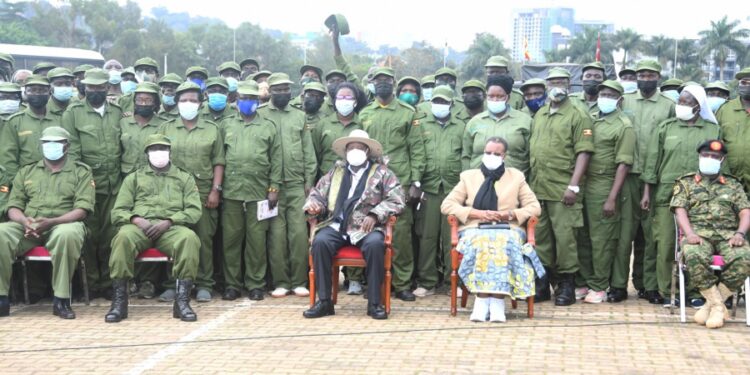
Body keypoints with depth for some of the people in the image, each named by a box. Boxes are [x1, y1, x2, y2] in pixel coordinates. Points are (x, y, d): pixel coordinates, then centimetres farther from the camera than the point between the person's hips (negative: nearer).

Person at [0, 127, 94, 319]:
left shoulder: (81, 172, 10)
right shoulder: (26, 172, 20)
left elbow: (82, 209, -2)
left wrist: (51, 221, -18)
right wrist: (24, 220, -13)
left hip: (63, 223, -3)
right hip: (27, 226, 3)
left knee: (67, 235, -40)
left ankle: (61, 299, -30)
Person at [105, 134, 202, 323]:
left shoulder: (185, 178, 22)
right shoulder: (134, 178, 23)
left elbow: (194, 210, 8)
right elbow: (118, 212, 15)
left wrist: (168, 222, -10)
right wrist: (136, 220, -9)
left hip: (171, 228, 0)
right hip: (139, 226, 0)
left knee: (189, 238, -36)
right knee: (124, 237, -36)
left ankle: (182, 300, -32)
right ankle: (119, 300, -30)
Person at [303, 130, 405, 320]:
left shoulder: (381, 172, 10)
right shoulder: (336, 171, 21)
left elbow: (397, 200, 0)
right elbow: (317, 193, 21)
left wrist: (375, 215, -13)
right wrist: (313, 204, -3)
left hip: (366, 227, -2)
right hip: (337, 226, 3)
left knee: (375, 244, -36)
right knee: (320, 242, -29)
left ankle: (374, 302, -23)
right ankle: (324, 301, -20)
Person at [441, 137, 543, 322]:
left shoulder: (516, 177, 20)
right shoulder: (469, 176, 19)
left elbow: (534, 207, 14)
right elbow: (447, 205, 9)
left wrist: (511, 214, -5)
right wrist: (478, 213, -4)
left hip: (507, 230, 0)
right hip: (475, 230, 0)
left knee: (504, 244, -37)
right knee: (481, 243, -37)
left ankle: (497, 299, -43)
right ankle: (482, 298, -41)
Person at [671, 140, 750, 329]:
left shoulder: (733, 185, 24)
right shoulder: (685, 183, 19)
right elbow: (680, 210, 4)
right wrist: (690, 233, -15)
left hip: (728, 234, 2)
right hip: (698, 234, -1)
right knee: (695, 256, -39)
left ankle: (712, 304, -20)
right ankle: (718, 306, -23)